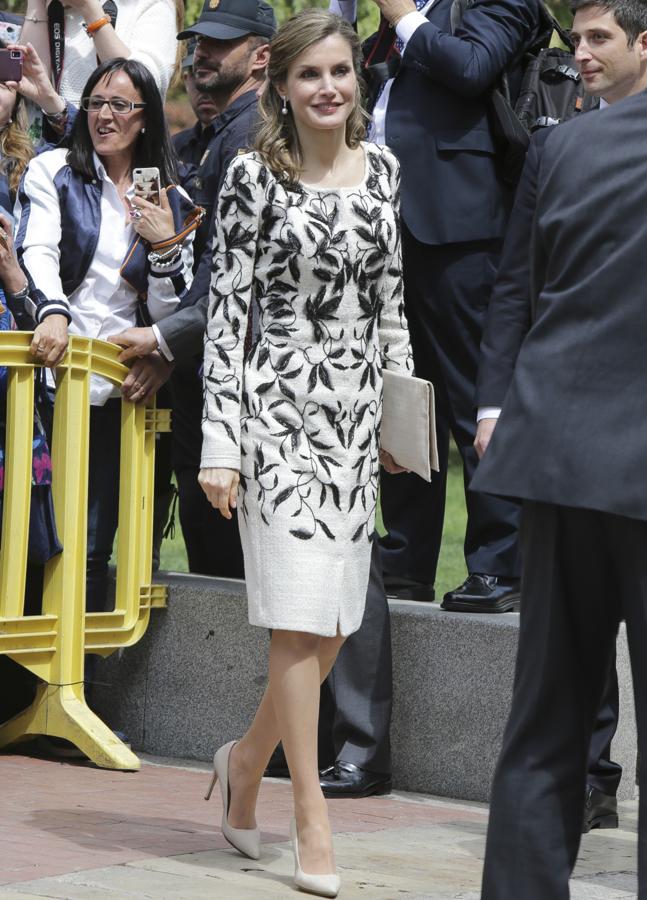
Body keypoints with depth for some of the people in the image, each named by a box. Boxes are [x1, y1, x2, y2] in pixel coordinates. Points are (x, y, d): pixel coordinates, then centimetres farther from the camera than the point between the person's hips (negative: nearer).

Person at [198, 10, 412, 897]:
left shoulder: (381, 168, 9)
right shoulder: (254, 175, -5)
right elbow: (226, 311, -6)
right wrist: (219, 441, -11)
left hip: (356, 416, 5)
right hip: (276, 407, -5)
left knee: (334, 623, 7)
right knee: (301, 620, -7)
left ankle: (248, 757, 30)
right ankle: (312, 823, -2)